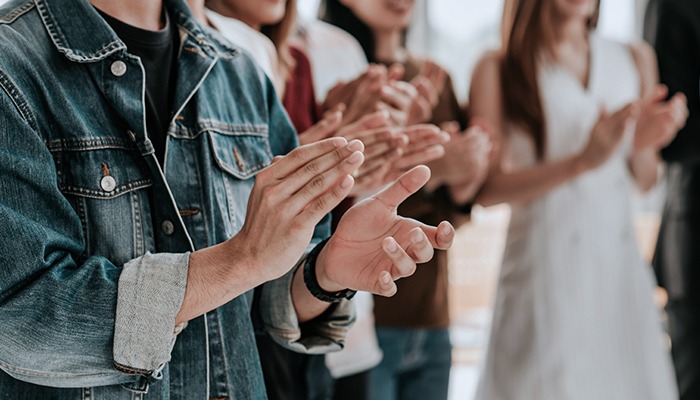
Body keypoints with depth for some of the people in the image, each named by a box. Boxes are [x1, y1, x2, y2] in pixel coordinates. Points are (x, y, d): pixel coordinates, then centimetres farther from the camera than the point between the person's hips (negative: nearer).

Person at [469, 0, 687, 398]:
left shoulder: (636, 59, 11)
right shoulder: (499, 70, -3)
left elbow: (645, 179, 15)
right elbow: (488, 189, -11)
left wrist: (644, 143, -7)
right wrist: (583, 161, -21)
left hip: (620, 267, 4)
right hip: (545, 268, -4)